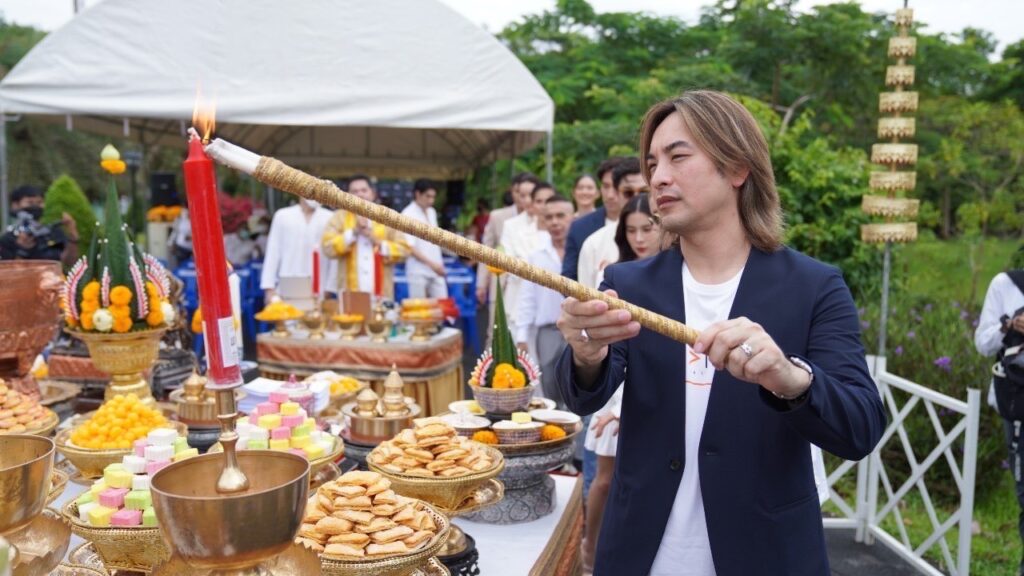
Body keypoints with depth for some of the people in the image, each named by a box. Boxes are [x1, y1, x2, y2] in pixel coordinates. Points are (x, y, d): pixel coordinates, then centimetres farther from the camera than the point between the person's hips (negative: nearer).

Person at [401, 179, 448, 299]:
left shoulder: (431, 212, 13)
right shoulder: (408, 214, -9)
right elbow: (410, 247, -14)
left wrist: (439, 264, 10)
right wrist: (431, 264, -19)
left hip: (436, 270, 6)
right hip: (418, 271, -6)